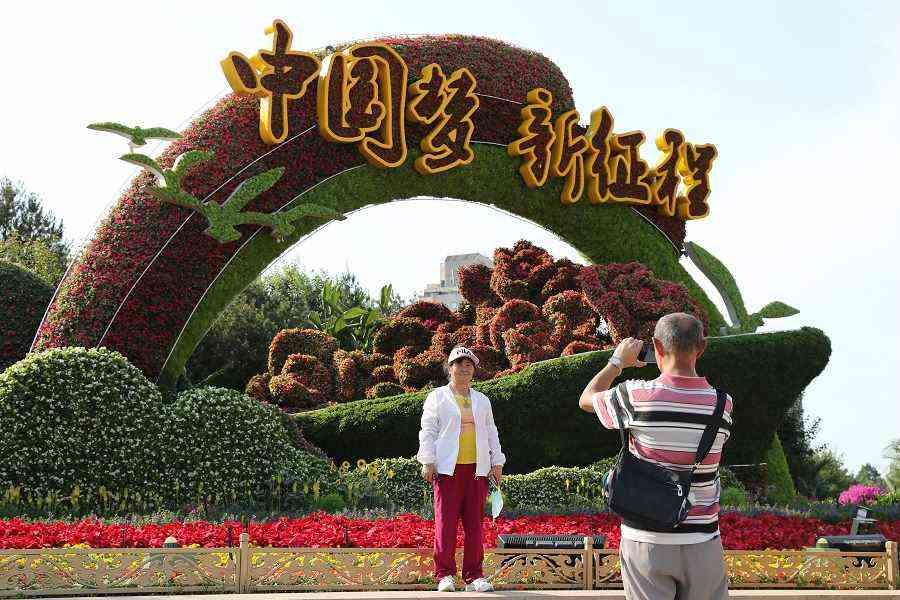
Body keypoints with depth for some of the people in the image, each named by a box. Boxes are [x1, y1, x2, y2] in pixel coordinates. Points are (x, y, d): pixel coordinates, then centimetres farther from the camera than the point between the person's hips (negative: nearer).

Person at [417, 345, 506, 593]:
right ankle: (444, 575, -3)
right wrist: (428, 462, -6)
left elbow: (491, 433, 21)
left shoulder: (482, 400, 21)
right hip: (448, 468, -4)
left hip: (477, 468, 4)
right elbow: (428, 431, 3)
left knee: (475, 524, 2)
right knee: (446, 522, -7)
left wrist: (497, 463, 12)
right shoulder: (437, 397, 9)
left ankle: (474, 577, 6)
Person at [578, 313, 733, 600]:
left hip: (647, 541, -2)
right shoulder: (722, 404, -5)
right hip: (702, 542, 2)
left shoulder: (638, 396, -11)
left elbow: (587, 399, 8)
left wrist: (618, 361, 22)